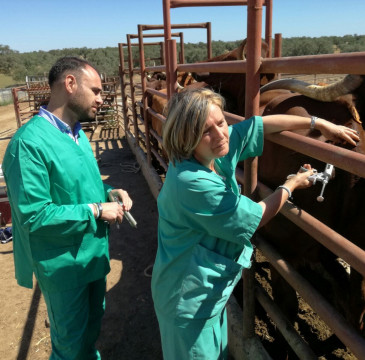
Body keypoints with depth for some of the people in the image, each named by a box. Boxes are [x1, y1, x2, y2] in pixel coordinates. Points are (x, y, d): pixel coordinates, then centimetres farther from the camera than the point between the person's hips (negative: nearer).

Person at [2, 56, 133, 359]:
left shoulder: (76, 133, 2)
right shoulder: (30, 142, -27)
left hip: (93, 253, 8)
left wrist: (109, 192, -5)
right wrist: (95, 210, -23)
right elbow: (34, 216, -28)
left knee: (93, 324, 28)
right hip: (64, 264, -8)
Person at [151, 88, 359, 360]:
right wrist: (292, 184, -5)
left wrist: (318, 123, 3)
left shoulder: (217, 148, -9)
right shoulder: (193, 183, -33)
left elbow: (262, 124, 4)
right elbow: (255, 219, -20)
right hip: (190, 299, -7)